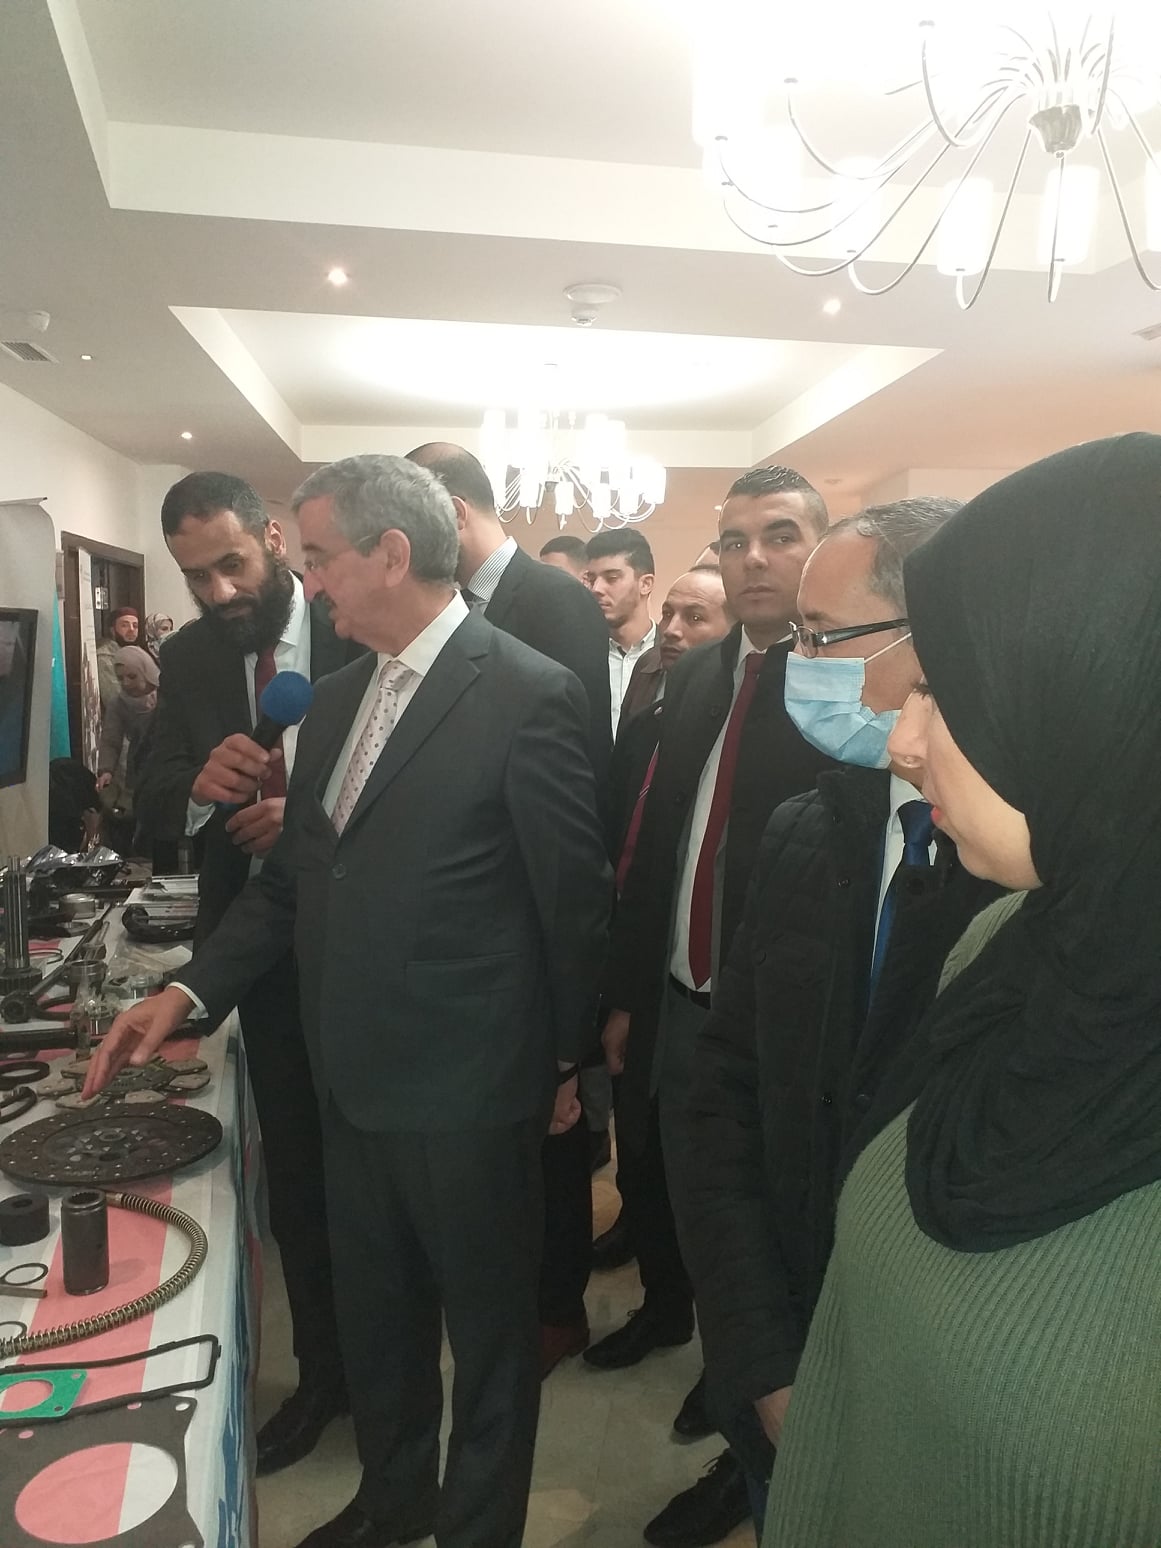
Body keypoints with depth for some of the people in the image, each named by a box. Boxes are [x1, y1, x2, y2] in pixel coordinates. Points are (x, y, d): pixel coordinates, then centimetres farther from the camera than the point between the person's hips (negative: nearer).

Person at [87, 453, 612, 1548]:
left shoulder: (529, 696, -17)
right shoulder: (336, 699, 6)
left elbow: (573, 900, -11)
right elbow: (292, 873, 11)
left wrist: (567, 1059, -1)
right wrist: (190, 989, 1)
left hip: (468, 1088, -7)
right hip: (354, 1078, 7)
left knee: (487, 1325, 17)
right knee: (371, 1314, 25)